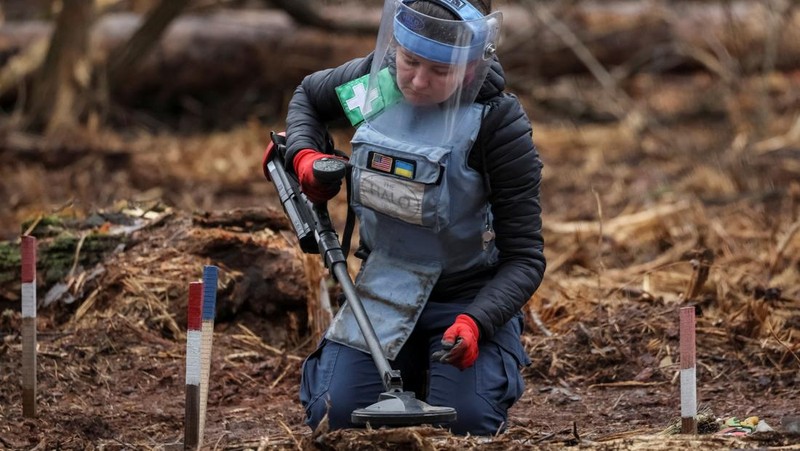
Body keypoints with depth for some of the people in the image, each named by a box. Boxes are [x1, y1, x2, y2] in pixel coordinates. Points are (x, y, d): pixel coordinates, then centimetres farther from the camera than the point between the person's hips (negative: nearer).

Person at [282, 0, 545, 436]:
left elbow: (525, 257, -20)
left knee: (467, 420, -23)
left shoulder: (497, 123, -23)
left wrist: (476, 322, -37)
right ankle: (409, 365, 21)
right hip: (386, 283, 4)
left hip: (471, 296, -4)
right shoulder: (373, 79, -10)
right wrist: (303, 154, -5)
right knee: (338, 413, -12)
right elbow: (308, 96, 16)